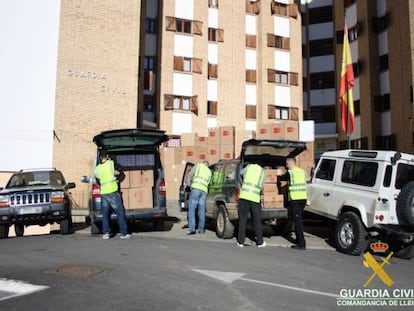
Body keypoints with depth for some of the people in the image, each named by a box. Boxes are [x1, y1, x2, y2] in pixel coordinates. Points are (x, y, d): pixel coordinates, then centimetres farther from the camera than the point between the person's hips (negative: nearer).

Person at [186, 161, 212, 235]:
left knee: (192, 209, -4)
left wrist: (189, 183, 22)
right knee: (202, 211, 8)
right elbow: (207, 182, 19)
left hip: (196, 188, -4)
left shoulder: (198, 165, 16)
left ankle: (192, 229, -11)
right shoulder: (209, 172, 27)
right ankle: (201, 230, 11)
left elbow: (190, 175, 9)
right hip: (204, 190, 4)